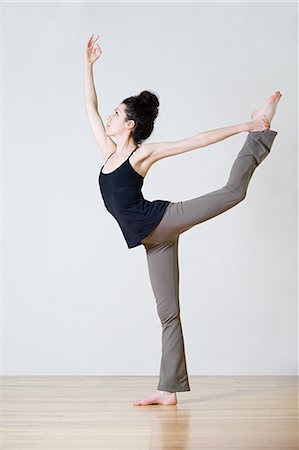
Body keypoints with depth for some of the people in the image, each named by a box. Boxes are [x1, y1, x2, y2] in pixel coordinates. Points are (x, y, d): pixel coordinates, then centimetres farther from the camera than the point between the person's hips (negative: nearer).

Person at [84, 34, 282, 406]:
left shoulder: (145, 152, -4)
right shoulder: (109, 151, 15)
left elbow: (198, 140, -5)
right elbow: (90, 106, 20)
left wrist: (244, 126, -6)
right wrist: (89, 64, 21)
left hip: (161, 220, -5)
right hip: (153, 239, 5)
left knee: (233, 191, -17)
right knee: (168, 312, 6)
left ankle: (260, 127, 6)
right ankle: (169, 389, 9)